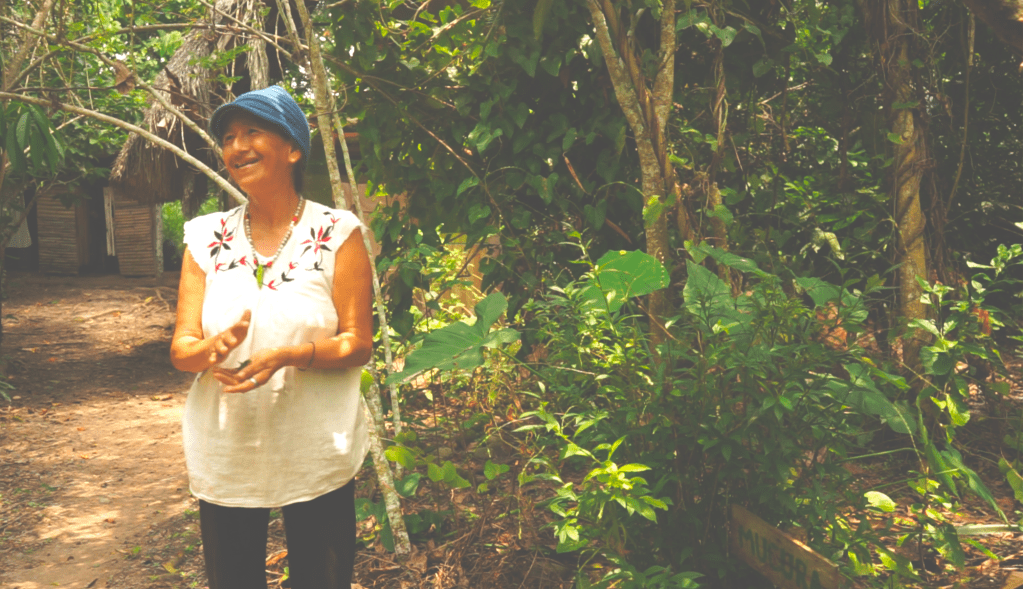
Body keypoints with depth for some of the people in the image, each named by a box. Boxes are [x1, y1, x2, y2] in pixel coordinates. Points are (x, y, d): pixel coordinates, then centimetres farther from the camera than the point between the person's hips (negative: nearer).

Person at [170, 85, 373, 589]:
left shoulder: (337, 233, -4)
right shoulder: (206, 238, 4)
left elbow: (358, 345, -6)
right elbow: (180, 348, 2)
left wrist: (289, 356, -24)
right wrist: (212, 350, -22)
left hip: (317, 457, -2)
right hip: (224, 457, 2)